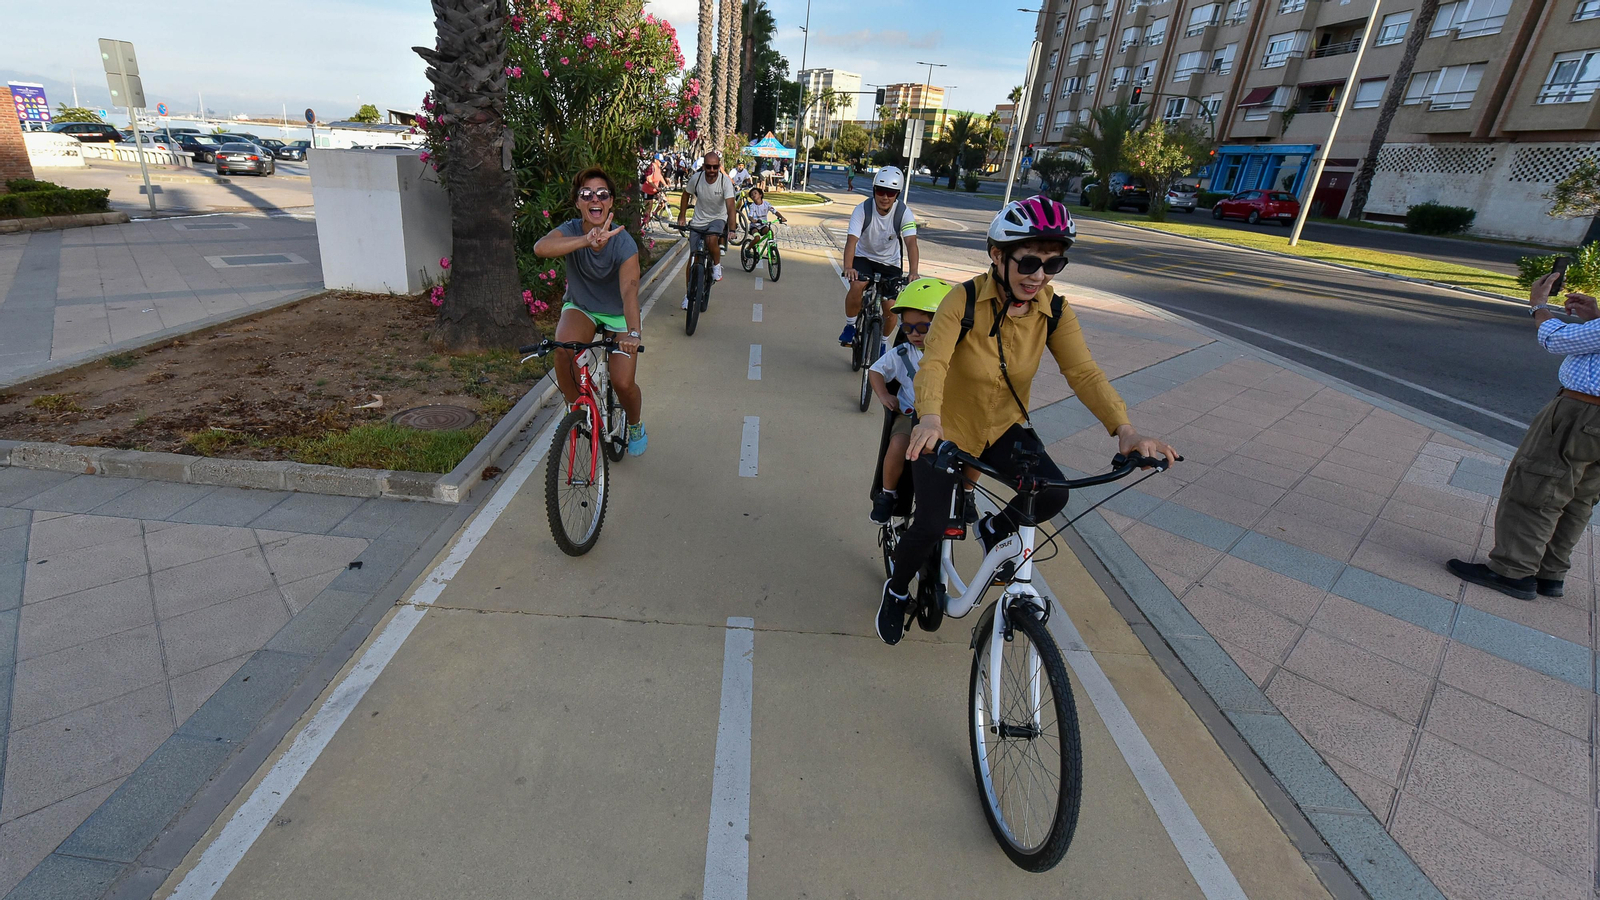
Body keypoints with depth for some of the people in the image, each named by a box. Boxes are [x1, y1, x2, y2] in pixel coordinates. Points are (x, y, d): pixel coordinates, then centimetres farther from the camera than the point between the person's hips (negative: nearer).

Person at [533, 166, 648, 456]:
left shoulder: (623, 242, -23)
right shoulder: (571, 230, -18)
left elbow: (629, 289, -38)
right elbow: (541, 248, -40)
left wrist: (633, 333, -55)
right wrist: (588, 240, -54)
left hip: (618, 314, -1)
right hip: (580, 307, 1)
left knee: (623, 383, -15)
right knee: (563, 348, -33)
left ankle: (636, 425, 21)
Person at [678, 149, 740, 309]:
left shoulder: (725, 181, -20)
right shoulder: (696, 178, -13)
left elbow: (731, 206, -28)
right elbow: (686, 194, 6)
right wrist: (681, 217, 4)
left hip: (718, 219, -2)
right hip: (698, 221, 2)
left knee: (711, 240, -36)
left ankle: (717, 265, -4)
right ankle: (688, 294, 17)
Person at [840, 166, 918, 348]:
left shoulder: (904, 213, -20)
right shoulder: (863, 209, -22)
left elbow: (911, 243, -30)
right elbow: (852, 240, -32)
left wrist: (913, 272, -47)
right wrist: (848, 267, -50)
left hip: (890, 263, 1)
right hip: (864, 258, -1)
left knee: (891, 309, -6)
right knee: (857, 286, -33)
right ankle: (850, 326, -6)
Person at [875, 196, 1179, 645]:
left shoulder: (1054, 311, -11)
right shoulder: (964, 301, -21)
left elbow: (1084, 372, -19)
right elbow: (933, 362, -34)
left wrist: (1125, 429, -36)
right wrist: (929, 417, -55)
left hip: (1004, 427, 4)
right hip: (947, 429, -3)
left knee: (1053, 493, -22)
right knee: (931, 525, -15)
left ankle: (994, 530, 13)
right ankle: (896, 590, 19)